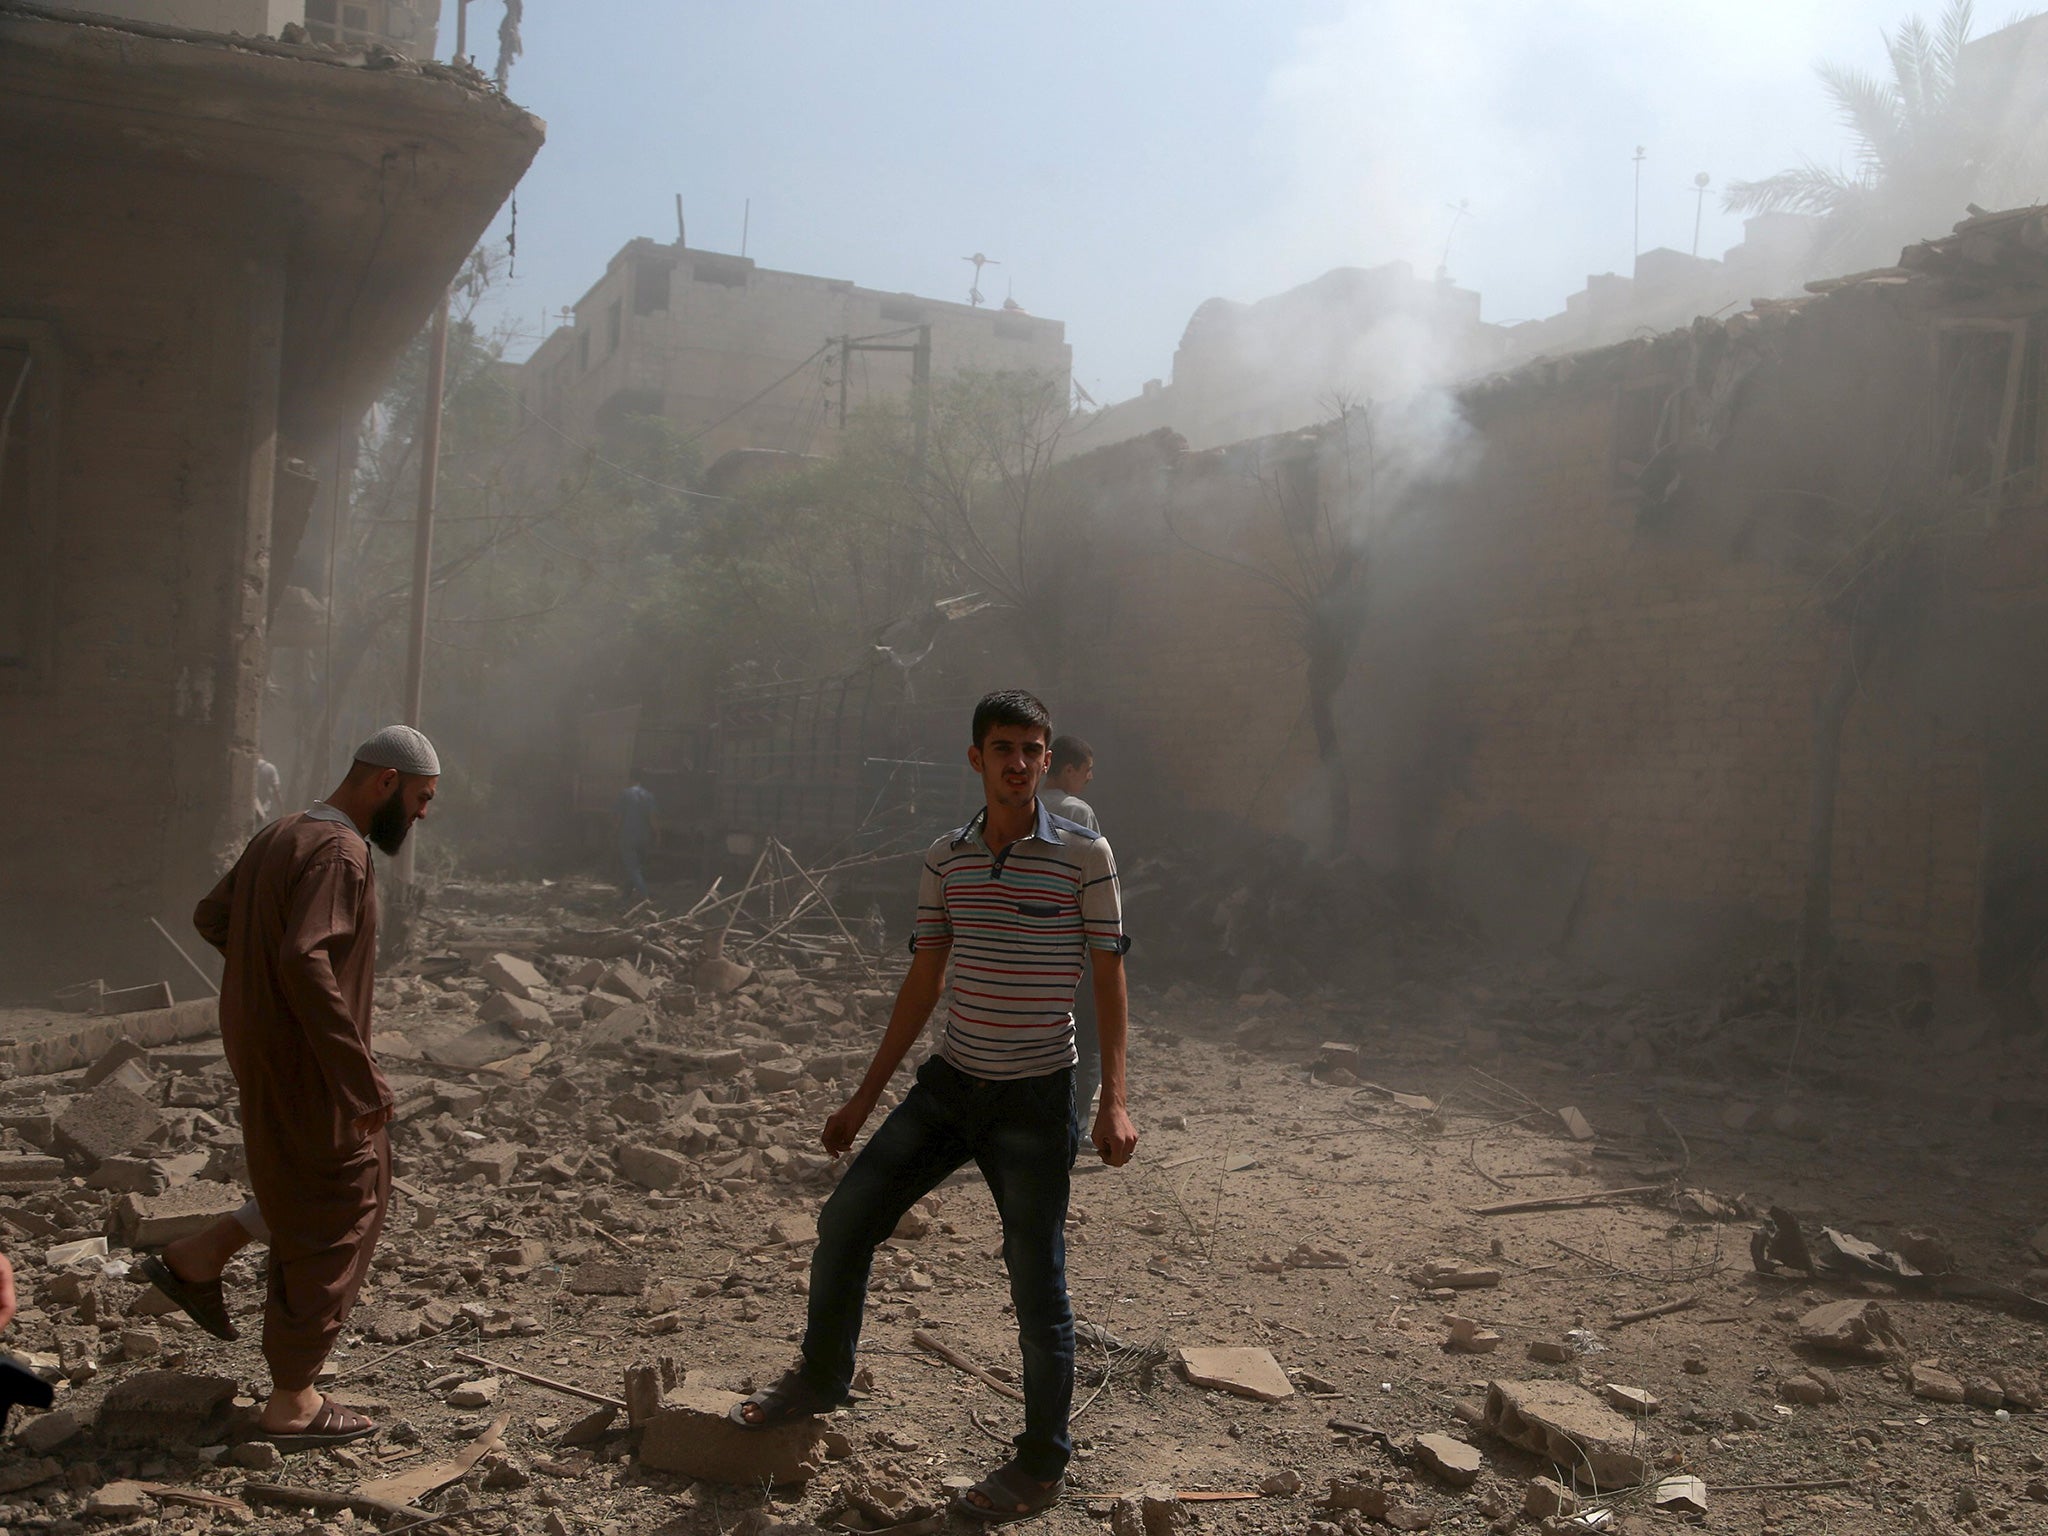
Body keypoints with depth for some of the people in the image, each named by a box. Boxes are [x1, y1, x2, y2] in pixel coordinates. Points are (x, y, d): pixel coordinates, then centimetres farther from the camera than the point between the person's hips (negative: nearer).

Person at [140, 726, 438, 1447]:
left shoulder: (280, 836, 9)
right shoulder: (339, 853, -21)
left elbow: (210, 917, 18)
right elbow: (306, 960, -33)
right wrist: (362, 1076, -32)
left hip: (260, 1048, 9)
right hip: (308, 1067, -9)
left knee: (364, 1181, 23)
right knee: (332, 1223, 3)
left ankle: (196, 1259, 24)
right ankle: (292, 1402, 14)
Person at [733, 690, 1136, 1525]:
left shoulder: (1085, 854, -9)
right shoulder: (944, 859, 3)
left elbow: (1108, 978, -6)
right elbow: (922, 984, 9)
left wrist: (1113, 1101, -14)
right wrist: (866, 1097, 11)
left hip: (1035, 1095, -4)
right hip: (949, 1081, 5)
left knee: (1037, 1282, 2)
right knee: (845, 1218, 6)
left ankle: (1043, 1464, 21)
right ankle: (820, 1377, 30)